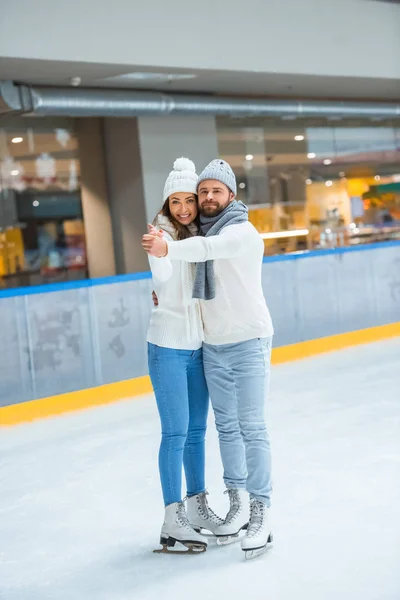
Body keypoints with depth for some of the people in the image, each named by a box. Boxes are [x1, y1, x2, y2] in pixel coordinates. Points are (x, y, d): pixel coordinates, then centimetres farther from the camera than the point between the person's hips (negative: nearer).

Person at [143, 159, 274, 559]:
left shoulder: (243, 232, -12)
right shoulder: (199, 234, 10)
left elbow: (210, 248, -35)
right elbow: (190, 284, 23)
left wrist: (168, 249, -52)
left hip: (248, 343, -6)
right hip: (212, 347, 7)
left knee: (251, 428, -6)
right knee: (226, 427, 10)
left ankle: (260, 512, -1)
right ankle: (237, 503, 19)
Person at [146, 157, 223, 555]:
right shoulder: (163, 234, -10)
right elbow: (163, 278, -29)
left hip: (199, 345, 6)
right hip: (168, 346, -6)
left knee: (196, 430, 13)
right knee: (175, 432, -5)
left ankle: (198, 507, 24)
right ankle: (173, 520, 1)